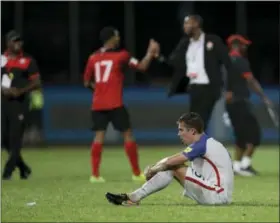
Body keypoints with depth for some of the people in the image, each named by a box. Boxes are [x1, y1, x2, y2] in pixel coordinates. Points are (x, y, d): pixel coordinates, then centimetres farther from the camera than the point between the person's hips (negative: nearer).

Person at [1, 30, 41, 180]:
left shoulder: (28, 61, 1)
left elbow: (37, 83, -1)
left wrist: (20, 91, -15)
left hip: (19, 103, -3)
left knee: (15, 138, -7)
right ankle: (23, 167, 21)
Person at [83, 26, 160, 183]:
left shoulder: (93, 58, 9)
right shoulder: (121, 55, -3)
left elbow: (87, 82, 15)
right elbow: (142, 66, -1)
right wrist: (151, 52, 11)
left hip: (97, 104, 4)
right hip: (115, 104, -4)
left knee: (99, 135, 3)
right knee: (128, 134, 4)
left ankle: (95, 174, -6)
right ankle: (137, 173, 6)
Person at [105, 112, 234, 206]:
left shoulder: (202, 145, -14)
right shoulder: (205, 143, 16)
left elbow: (170, 162, -14)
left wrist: (152, 170, 2)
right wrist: (154, 168, 5)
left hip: (218, 196, -9)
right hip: (217, 194, 9)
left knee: (173, 168, -11)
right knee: (170, 168, 4)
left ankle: (133, 198, -8)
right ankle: (134, 197, -3)